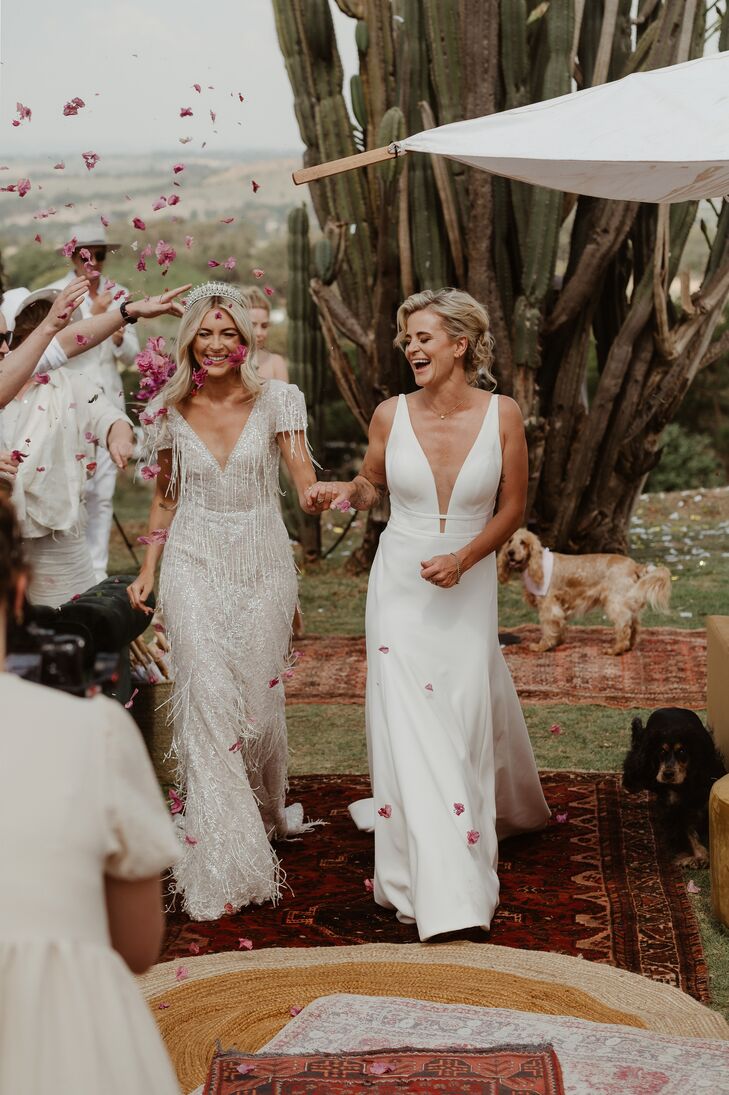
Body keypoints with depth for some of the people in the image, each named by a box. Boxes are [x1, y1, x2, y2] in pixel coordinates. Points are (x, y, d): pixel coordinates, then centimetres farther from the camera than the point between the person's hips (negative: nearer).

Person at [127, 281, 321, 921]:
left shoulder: (275, 401, -2)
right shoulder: (171, 411, 3)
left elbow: (304, 479, -9)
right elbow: (165, 497, 13)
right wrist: (147, 572, 10)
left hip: (262, 563, 0)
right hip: (195, 565, 0)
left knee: (260, 695, 6)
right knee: (207, 700, -11)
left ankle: (268, 813, 35)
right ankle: (221, 862, -9)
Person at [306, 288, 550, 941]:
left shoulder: (502, 415, -6)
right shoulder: (391, 415, -3)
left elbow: (512, 508, 0)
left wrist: (463, 559, -13)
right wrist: (343, 492, -9)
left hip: (468, 585, 0)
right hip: (400, 582, 1)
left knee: (468, 715, 3)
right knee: (409, 721, -4)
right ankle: (439, 886, 2)